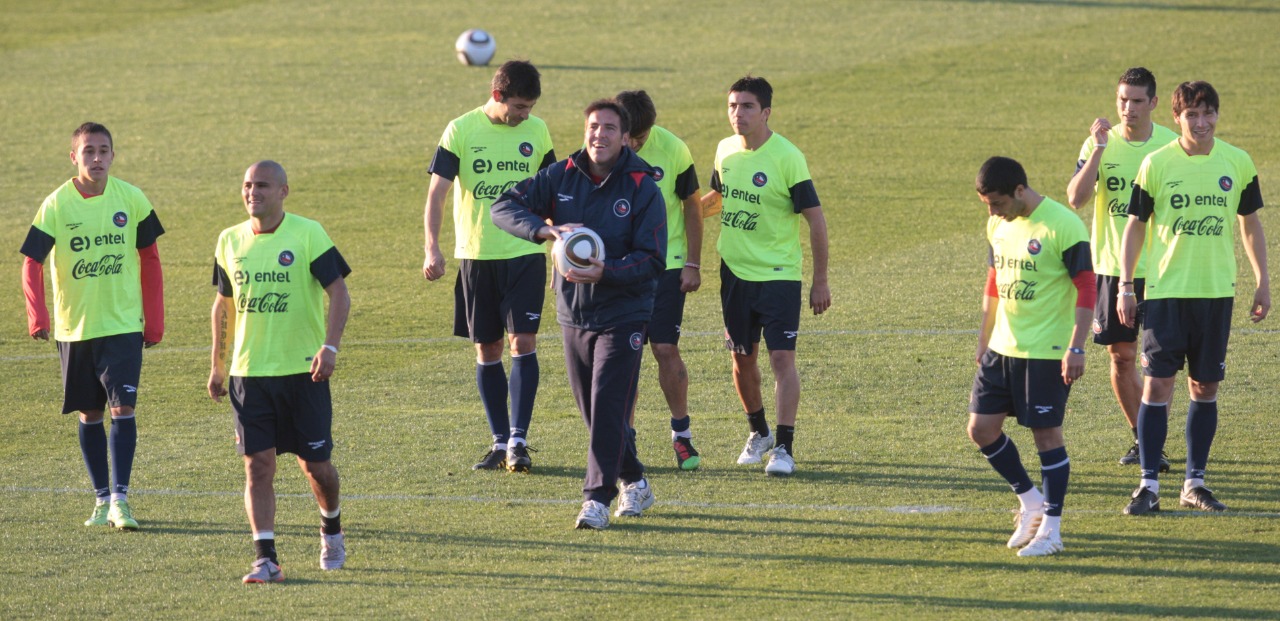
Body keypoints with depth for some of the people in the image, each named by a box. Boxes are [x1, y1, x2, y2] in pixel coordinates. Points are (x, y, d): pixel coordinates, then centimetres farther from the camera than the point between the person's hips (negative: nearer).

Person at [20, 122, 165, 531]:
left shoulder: (132, 200, -4)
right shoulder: (57, 205, -8)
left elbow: (149, 259, 5)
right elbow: (32, 262, -8)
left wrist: (155, 321, 3)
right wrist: (37, 317, -22)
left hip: (124, 325, -1)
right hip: (75, 326, 1)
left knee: (123, 409, -11)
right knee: (89, 414, 9)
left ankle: (120, 498, -10)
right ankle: (102, 498, 20)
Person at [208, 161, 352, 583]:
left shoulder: (308, 234, -7)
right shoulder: (230, 242, 6)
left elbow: (339, 292, -9)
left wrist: (330, 346, -22)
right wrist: (218, 365, 17)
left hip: (302, 371, -3)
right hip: (248, 373, 3)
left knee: (315, 463, 4)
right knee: (257, 464, -6)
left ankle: (331, 527, 34)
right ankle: (266, 558, -6)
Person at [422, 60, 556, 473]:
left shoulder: (536, 131, 3)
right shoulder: (461, 131, -5)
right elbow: (437, 192, -7)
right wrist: (432, 248, -19)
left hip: (525, 253, 0)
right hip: (476, 256, 0)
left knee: (522, 342, -11)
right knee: (487, 350, 5)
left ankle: (518, 440, -10)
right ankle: (500, 442, 14)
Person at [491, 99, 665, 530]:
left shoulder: (643, 190, -9)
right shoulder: (561, 177, 0)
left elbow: (653, 261, -11)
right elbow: (504, 207, -6)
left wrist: (606, 272, -28)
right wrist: (545, 229, -24)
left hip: (623, 315, -4)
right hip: (573, 313, 4)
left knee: (608, 409, -13)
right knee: (592, 411, 11)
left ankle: (597, 498, -10)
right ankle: (633, 482, 28)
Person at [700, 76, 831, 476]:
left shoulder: (787, 158, -15)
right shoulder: (725, 151, 3)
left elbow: (815, 217, -11)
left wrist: (820, 281, -11)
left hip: (779, 274, -6)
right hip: (735, 273, 6)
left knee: (782, 357, -11)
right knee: (743, 357, 13)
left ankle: (784, 448, -9)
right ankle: (759, 433, 33)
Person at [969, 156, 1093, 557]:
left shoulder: (1062, 226, -16)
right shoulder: (998, 225, 7)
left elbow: (1086, 288, -15)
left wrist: (1076, 348, -19)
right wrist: (984, 338, 19)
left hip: (1047, 352, -7)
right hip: (1002, 347, 8)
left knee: (1046, 433, -3)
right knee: (981, 428, 5)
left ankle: (1051, 529, 6)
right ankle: (1030, 502, 23)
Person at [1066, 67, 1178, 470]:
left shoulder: (1171, 145, -2)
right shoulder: (1100, 143, -2)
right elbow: (1075, 198, -14)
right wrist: (1098, 150, -23)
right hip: (1112, 267, 1)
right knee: (1121, 356, 7)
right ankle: (1139, 437, 23)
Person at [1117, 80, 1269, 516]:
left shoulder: (1238, 163, 2)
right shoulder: (1157, 164, -5)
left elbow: (1250, 224, 12)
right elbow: (1135, 226, 1)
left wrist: (1262, 282, 9)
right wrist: (1126, 288, -2)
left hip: (1216, 291, 2)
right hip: (1165, 290, -2)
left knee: (1205, 387, 6)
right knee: (1157, 383, -7)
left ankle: (1195, 483, 16)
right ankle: (1149, 484, -2)